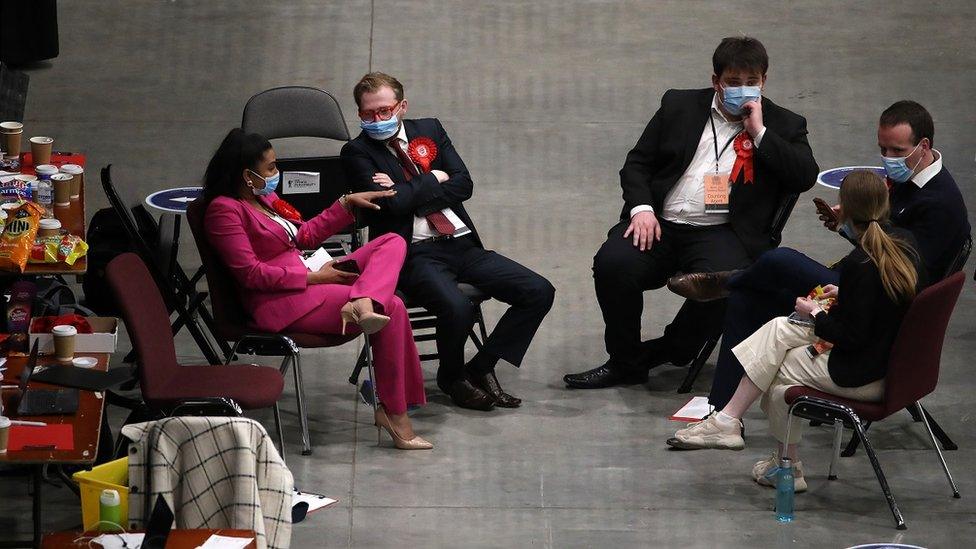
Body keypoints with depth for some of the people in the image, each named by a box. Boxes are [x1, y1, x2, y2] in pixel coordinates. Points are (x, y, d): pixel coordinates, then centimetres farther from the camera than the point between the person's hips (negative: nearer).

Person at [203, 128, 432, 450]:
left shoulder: (263, 198, 19)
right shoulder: (224, 209, -11)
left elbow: (304, 235, 30)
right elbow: (250, 274, -17)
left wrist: (347, 204, 20)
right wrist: (313, 277, -16)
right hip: (278, 302, -10)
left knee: (393, 242, 0)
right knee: (391, 309, -20)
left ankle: (362, 302, -33)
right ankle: (393, 413, -17)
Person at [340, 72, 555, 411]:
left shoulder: (430, 130, 14)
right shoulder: (357, 152, 0)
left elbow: (463, 184, 2)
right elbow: (391, 203, -15)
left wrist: (411, 194, -7)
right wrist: (433, 179, -2)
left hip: (462, 244, 6)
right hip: (414, 254, -6)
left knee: (539, 292, -9)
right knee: (457, 307, -34)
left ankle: (481, 367, 4)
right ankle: (451, 377, -2)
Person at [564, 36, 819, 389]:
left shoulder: (783, 126, 12)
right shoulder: (680, 106, 15)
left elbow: (806, 176, -4)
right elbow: (637, 163, 14)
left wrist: (759, 133, -7)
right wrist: (641, 208, -5)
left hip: (721, 233, -1)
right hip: (660, 224, 2)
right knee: (613, 263, -27)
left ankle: (665, 351, -7)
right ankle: (624, 363, -7)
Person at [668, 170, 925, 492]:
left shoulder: (860, 264, -24)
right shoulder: (905, 242, 1)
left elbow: (851, 337, -21)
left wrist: (815, 314, -4)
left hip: (866, 377, -9)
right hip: (895, 355, 9)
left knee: (777, 369, 10)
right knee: (779, 329, 12)